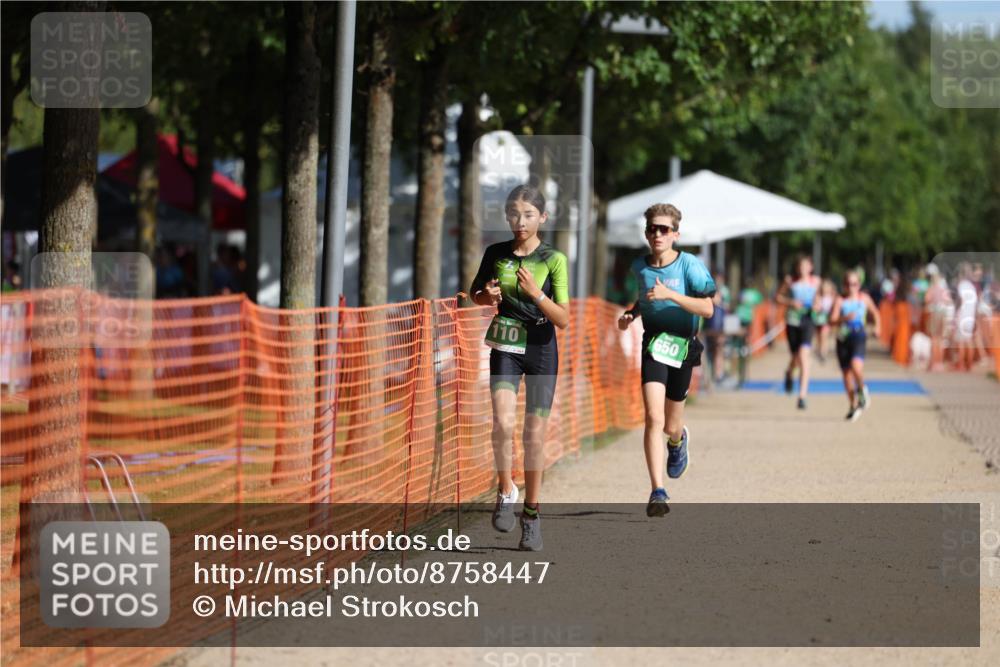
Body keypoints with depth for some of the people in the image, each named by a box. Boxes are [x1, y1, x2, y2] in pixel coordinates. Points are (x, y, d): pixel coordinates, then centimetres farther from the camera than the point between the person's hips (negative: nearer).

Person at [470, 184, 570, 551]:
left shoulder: (553, 260, -7)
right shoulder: (496, 254, 0)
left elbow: (564, 319, -9)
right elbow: (476, 291, 17)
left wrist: (536, 293, -24)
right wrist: (487, 296, -6)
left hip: (541, 349, -1)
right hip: (505, 347, 1)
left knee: (535, 434, 2)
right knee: (503, 423, -20)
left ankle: (531, 513, 15)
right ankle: (505, 490, 2)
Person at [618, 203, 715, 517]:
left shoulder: (690, 265, -11)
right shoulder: (639, 266, 3)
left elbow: (707, 308, -18)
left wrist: (670, 294, -27)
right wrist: (632, 313, 5)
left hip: (682, 346, -1)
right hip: (653, 344, 1)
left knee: (670, 426, 11)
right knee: (653, 419, -18)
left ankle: (678, 440, 51)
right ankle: (658, 492, -19)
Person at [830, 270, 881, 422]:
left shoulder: (864, 298, 5)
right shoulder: (840, 300, 1)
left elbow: (875, 313, 23)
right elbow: (833, 320, -9)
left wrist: (878, 327, 11)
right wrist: (845, 318, -24)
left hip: (858, 336, -2)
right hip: (843, 337, 2)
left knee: (856, 365, -26)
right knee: (846, 373, 5)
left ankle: (862, 390, 4)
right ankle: (853, 406, 19)